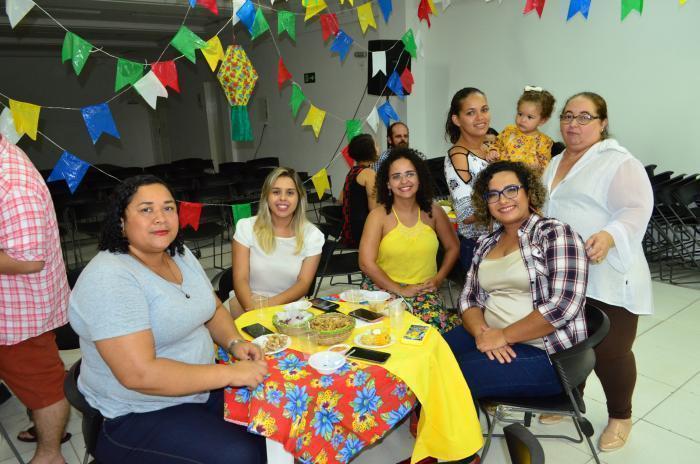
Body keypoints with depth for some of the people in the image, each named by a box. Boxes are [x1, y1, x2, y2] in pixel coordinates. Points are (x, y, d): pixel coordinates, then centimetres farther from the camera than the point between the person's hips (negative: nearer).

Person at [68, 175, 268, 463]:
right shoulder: (110, 278, -23)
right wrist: (230, 374, -26)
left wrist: (234, 343, -7)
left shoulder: (180, 255, 3)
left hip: (197, 386, 8)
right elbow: (139, 375, -28)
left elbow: (214, 309, 13)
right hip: (139, 417, -7)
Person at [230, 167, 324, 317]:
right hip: (248, 303, 1)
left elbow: (304, 283, -5)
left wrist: (271, 303, -23)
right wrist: (253, 308, -26)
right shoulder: (246, 227, 0)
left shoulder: (312, 235, 1)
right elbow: (241, 279, -6)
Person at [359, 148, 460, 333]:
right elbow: (366, 263, -11)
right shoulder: (379, 215, -6)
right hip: (384, 290, -2)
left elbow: (453, 248, 16)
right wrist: (400, 290, -12)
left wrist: (438, 279, 3)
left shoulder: (433, 211, 4)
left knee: (436, 323, -26)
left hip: (425, 291, 3)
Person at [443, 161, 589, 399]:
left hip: (545, 351, -6)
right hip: (492, 338, 6)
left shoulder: (555, 234, -9)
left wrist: (503, 336, -18)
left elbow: (564, 304, -19)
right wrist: (481, 332, -12)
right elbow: (469, 297, 9)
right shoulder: (486, 244, 12)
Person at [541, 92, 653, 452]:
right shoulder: (556, 163, 16)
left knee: (609, 353, 4)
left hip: (606, 281, -7)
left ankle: (620, 417, 29)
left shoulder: (620, 163, -10)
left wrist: (609, 236, -39)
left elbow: (636, 211, -22)